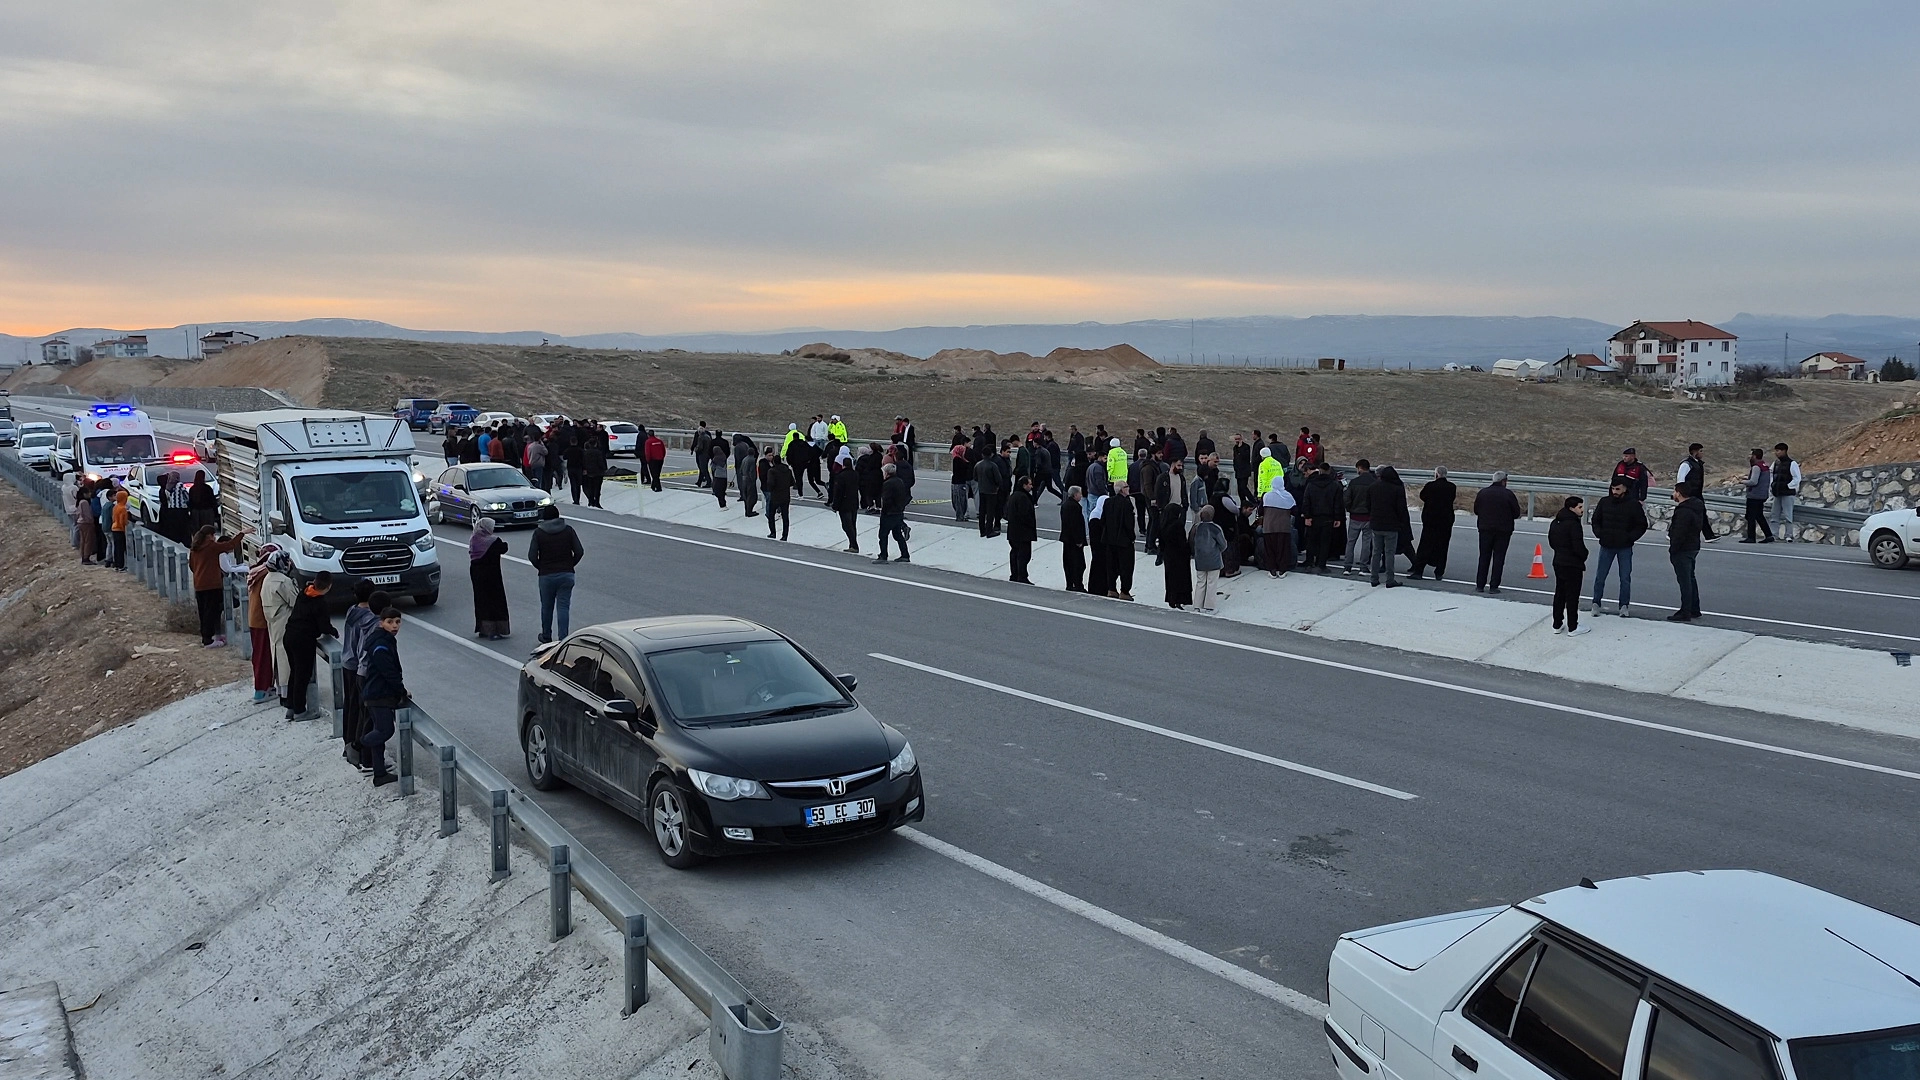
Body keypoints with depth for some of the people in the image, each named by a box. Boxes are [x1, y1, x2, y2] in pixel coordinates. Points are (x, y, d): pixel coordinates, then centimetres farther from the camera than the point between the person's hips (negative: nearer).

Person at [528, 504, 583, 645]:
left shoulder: (539, 533, -4)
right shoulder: (568, 530, 0)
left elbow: (532, 556, -9)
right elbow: (579, 551, -3)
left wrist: (540, 567, 7)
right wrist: (570, 565, 10)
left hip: (546, 575, -1)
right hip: (567, 574, 1)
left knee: (546, 607, 15)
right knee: (564, 607, 1)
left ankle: (546, 637, 28)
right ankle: (563, 638, -6)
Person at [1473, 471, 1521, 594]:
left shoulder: (1483, 492, 0)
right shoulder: (1508, 494, -10)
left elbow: (1476, 510, 7)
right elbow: (1517, 513, -5)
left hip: (1485, 529, 3)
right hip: (1503, 530, -3)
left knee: (1484, 557, 9)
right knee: (1499, 558, 3)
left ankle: (1480, 585, 8)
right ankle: (1494, 586, 1)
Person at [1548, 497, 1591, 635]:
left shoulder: (1555, 523, 8)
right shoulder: (1574, 524, -20)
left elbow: (1551, 542, 16)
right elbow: (1578, 547, -22)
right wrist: (1584, 556, -3)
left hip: (1558, 563, 8)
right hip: (1573, 565, -8)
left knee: (1559, 594, 15)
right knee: (1572, 596, 0)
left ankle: (1557, 625, 19)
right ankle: (1573, 627, 5)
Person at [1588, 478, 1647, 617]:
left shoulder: (1633, 504, -7)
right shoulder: (1604, 502, 0)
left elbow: (1642, 525, 0)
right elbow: (1595, 520, 12)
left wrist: (1630, 537, -13)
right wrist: (1599, 533, -4)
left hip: (1625, 548, -2)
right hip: (1606, 546, 2)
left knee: (1625, 578, 4)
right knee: (1600, 577, 5)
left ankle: (1624, 606, 13)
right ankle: (1596, 603, 16)